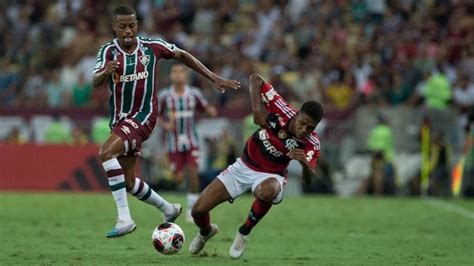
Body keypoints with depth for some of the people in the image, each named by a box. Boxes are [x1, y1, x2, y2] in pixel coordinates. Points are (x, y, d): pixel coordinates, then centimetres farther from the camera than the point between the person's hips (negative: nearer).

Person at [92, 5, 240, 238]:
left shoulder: (152, 46, -6)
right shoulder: (108, 51, -6)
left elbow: (182, 56, 10)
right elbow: (95, 83, -20)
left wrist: (214, 78, 10)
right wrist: (105, 72, -44)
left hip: (143, 115, -4)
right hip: (119, 120, 4)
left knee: (106, 153, -28)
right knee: (129, 182, 10)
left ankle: (124, 219, -29)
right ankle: (168, 209, 35)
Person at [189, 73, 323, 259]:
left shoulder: (312, 144, -21)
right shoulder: (283, 112, -24)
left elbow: (309, 179, -25)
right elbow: (255, 79, -16)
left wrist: (305, 163, -46)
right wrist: (257, 107, -29)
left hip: (270, 176, -1)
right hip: (244, 166, 2)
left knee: (266, 192, -42)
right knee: (198, 210, -3)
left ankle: (244, 233, -14)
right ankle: (206, 231, 36)